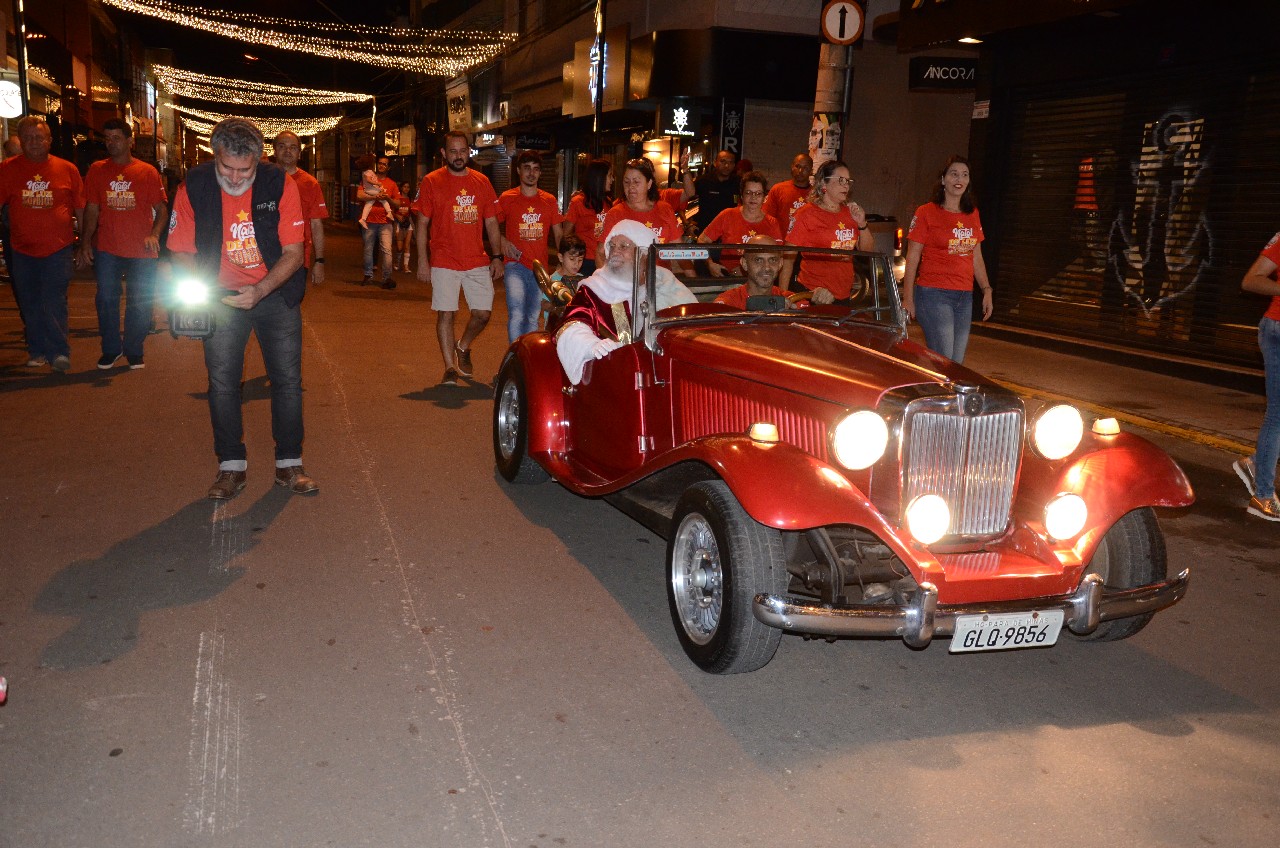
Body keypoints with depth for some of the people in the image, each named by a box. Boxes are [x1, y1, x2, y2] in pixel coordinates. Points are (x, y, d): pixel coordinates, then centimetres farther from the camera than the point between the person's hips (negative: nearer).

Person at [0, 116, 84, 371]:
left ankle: (59, 351, -1)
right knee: (29, 304, 10)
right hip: (23, 250, 3)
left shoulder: (67, 170, 2)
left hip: (59, 248, -2)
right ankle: (37, 351, 21)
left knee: (53, 302, -9)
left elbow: (81, 210, 6)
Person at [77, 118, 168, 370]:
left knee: (140, 303, 4)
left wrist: (154, 235, -14)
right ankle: (111, 349, 16)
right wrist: (85, 243, 2)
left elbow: (162, 209, 2)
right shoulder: (97, 170, 7)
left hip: (142, 251, -1)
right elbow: (92, 209, 8)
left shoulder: (147, 172, 3)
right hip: (106, 249, 1)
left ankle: (134, 351, 18)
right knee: (106, 299, 2)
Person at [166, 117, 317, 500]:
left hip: (276, 293, 0)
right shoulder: (193, 187, -12)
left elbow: (293, 253, -11)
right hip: (220, 297, 1)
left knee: (287, 379, 0)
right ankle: (231, 466, 14)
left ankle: (288, 464, 13)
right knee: (222, 380, 1)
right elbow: (182, 252, -2)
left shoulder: (280, 184, -15)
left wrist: (259, 290, -25)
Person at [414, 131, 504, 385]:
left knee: (483, 312, 2)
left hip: (478, 262, 3)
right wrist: (422, 261, -6)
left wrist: (497, 256, 5)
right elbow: (422, 224, 0)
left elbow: (491, 222, 12)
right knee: (446, 314, -1)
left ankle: (463, 347, 30)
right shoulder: (431, 182, -1)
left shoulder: (481, 182, 8)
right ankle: (450, 367, 10)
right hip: (445, 263, -3)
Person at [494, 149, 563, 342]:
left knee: (533, 318, 13)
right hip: (515, 265, -3)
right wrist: (503, 242, -7)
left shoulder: (549, 201, 8)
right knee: (517, 315, -19)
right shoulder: (506, 198, 1)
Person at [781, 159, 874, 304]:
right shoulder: (806, 214, -6)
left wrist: (862, 224, -5)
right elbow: (788, 260, -8)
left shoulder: (850, 213, 9)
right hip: (812, 295, -5)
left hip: (844, 295, 5)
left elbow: (868, 250, 12)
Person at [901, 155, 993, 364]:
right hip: (934, 294, -6)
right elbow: (912, 259, -5)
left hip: (965, 297, 6)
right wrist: (908, 298, -10)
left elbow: (977, 258, 21)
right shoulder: (926, 213, -4)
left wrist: (986, 290, 13)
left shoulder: (972, 214, 14)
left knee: (957, 362, 8)